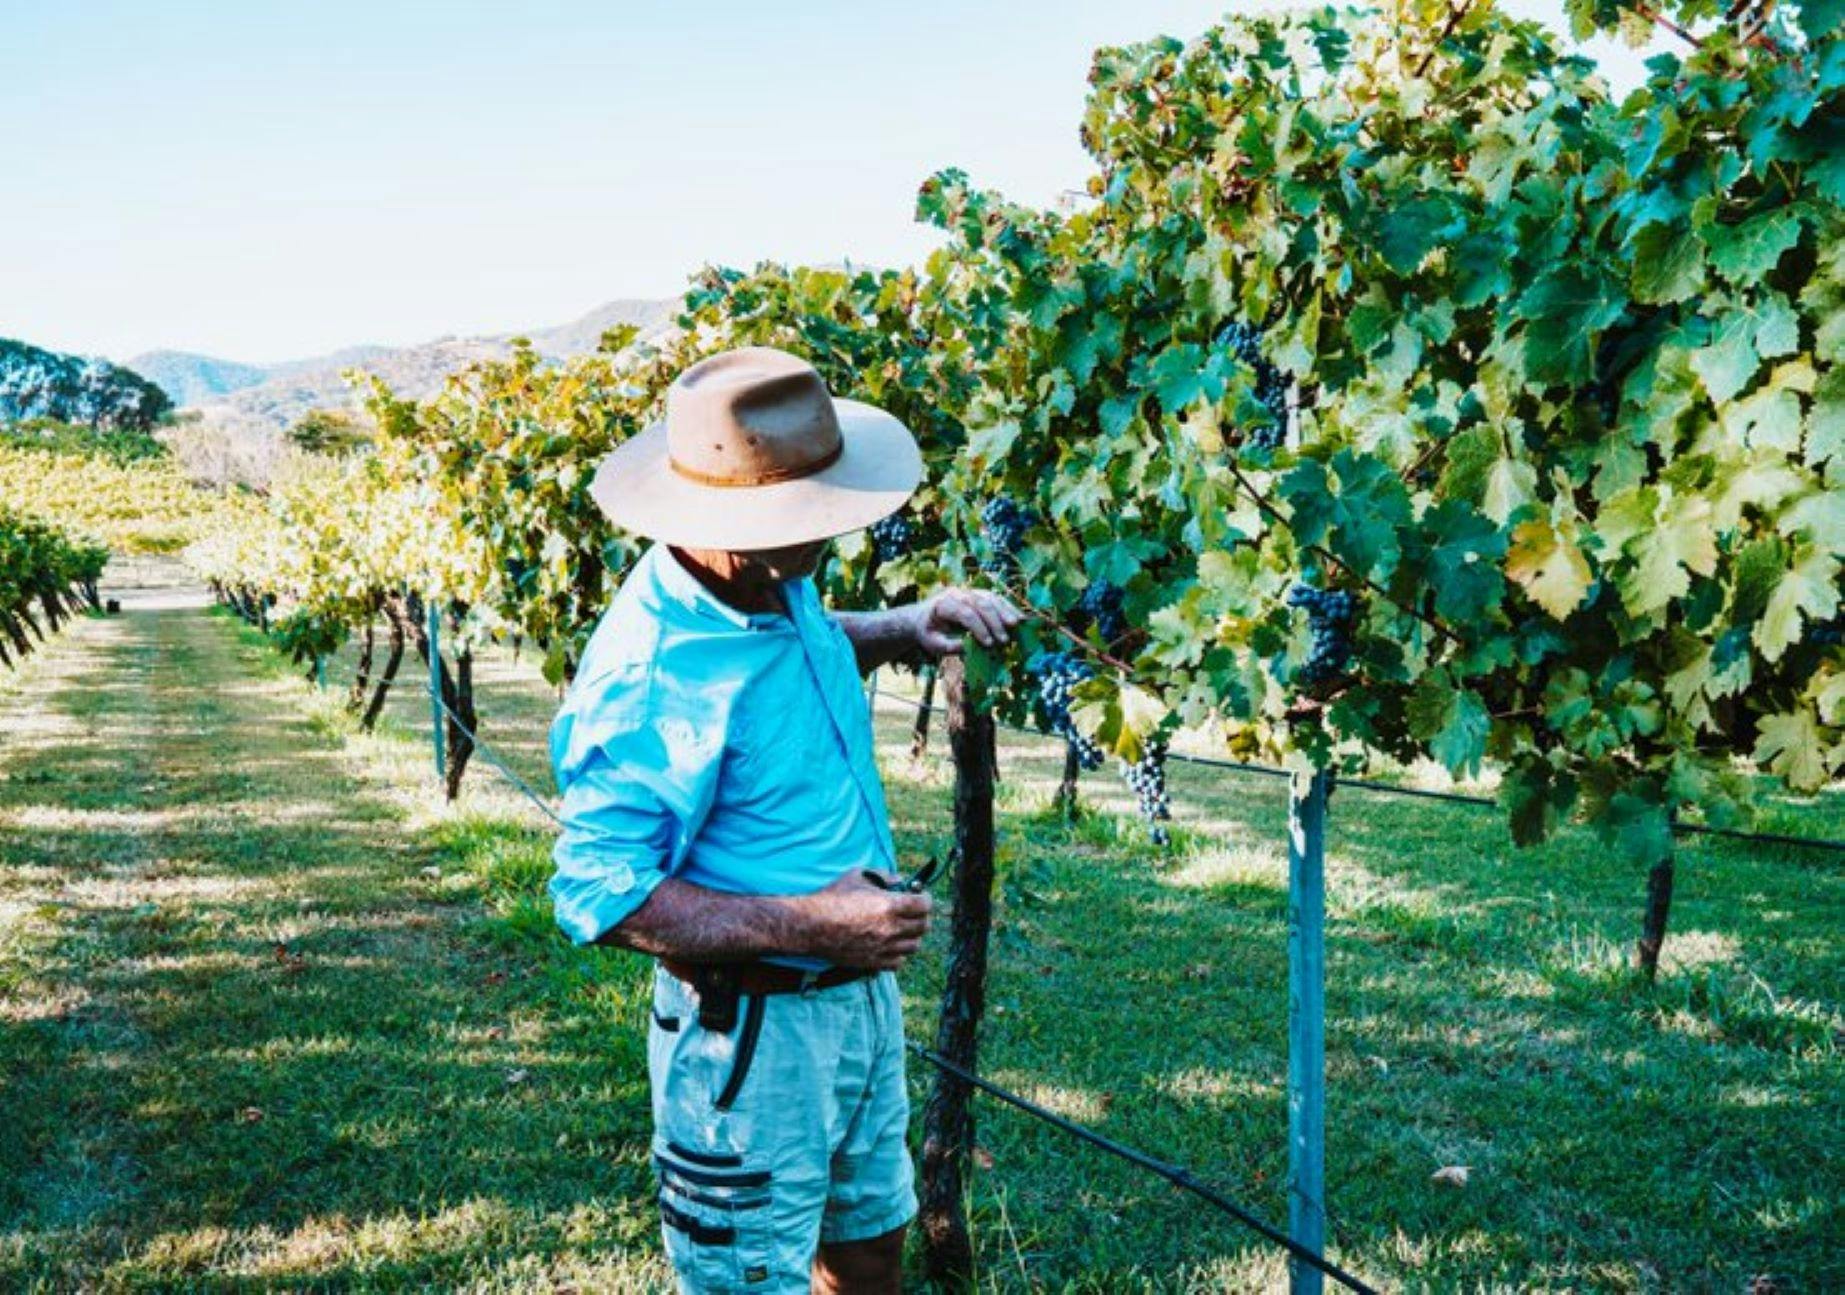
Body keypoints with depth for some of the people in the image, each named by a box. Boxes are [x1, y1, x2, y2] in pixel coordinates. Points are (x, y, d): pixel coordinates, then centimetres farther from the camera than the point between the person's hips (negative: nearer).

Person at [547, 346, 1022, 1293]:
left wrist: (908, 628, 2)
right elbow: (599, 894, -27)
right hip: (749, 1030, -8)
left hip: (859, 994, 8)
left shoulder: (771, 582, -3)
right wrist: (807, 925, -31)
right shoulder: (650, 674, -29)